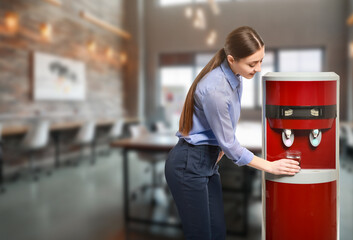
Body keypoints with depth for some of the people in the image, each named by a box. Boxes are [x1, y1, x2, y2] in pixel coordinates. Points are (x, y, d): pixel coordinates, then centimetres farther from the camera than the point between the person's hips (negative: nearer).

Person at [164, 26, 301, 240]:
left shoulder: (235, 77, 0)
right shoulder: (216, 89, -27)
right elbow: (229, 145, -18)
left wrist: (218, 148, 15)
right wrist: (270, 166, -10)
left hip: (208, 162, 8)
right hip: (189, 166, -8)